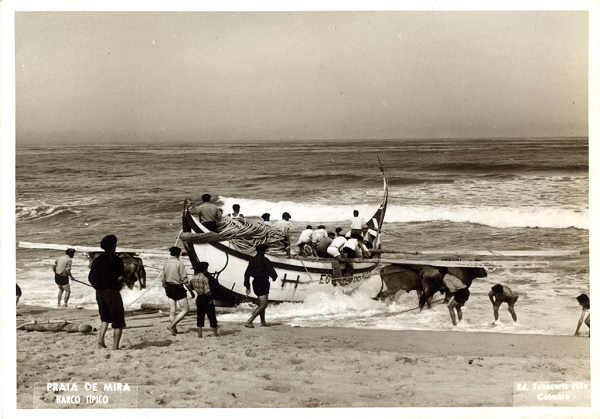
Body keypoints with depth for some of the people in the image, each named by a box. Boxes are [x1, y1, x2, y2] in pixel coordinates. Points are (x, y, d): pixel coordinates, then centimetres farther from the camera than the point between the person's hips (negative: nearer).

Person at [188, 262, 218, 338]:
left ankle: (199, 333, 9)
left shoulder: (193, 278, 2)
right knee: (211, 315, 7)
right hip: (206, 298, -6)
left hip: (199, 298, 6)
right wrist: (210, 298, -10)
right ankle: (215, 332, 15)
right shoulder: (204, 277, -19)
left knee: (200, 316, 12)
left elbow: (191, 287, 16)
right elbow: (207, 291, -22)